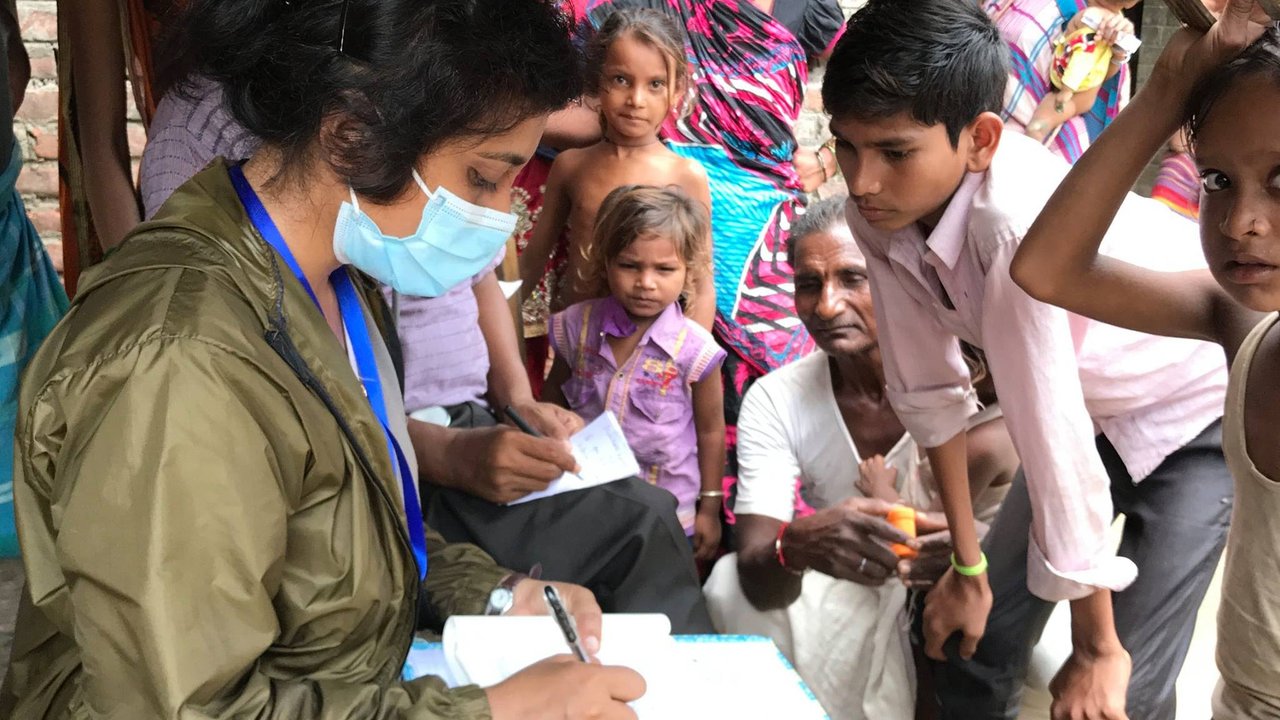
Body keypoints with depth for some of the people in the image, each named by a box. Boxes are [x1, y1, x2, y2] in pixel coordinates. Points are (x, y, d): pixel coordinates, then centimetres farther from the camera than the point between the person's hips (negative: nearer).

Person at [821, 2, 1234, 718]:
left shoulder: (1020, 223, -40)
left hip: (1202, 404, -6)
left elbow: (1055, 449, -33)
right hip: (1094, 403, 6)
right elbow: (929, 391, -10)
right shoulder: (883, 208, -19)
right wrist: (968, 567, -2)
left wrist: (1098, 648, -22)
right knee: (976, 643, 6)